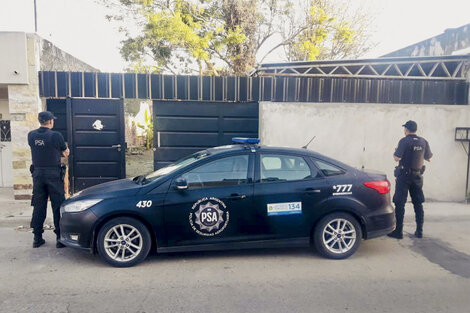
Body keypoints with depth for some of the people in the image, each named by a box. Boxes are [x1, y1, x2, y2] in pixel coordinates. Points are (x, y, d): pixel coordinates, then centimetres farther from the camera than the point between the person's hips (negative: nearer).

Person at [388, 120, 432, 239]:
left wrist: (394, 153, 0)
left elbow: (397, 158, -20)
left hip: (404, 175, -5)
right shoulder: (423, 142, 4)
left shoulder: (404, 141, -13)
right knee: (418, 204, 13)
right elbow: (429, 158, 12)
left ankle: (398, 231, 1)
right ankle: (419, 231, 18)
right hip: (417, 176, 6)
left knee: (400, 204, 0)